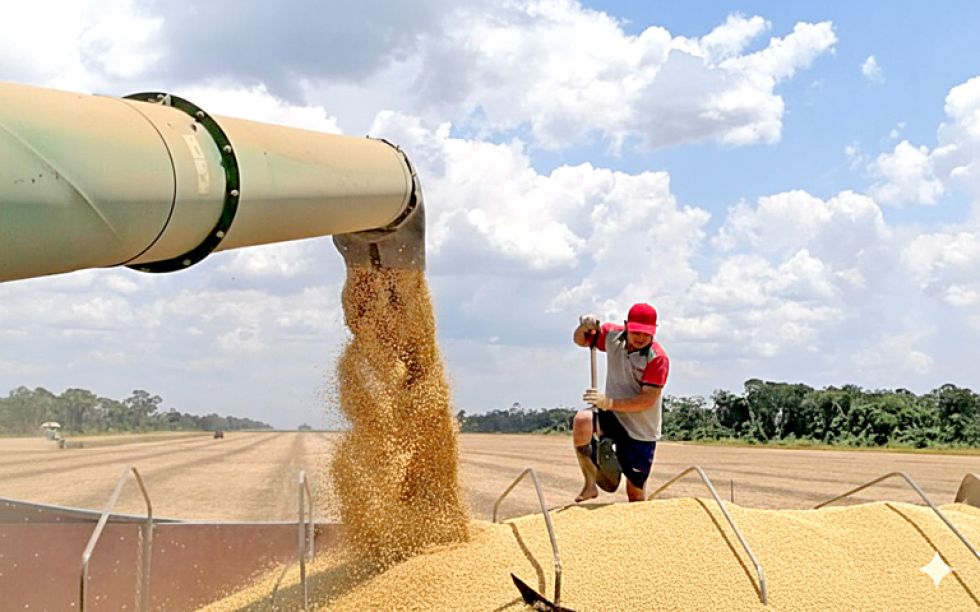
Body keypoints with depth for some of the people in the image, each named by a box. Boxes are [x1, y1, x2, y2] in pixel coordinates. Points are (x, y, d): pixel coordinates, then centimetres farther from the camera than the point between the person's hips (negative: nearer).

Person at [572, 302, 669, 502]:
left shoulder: (657, 358, -19)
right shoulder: (612, 335, -6)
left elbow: (648, 400, -25)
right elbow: (581, 340, 11)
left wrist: (610, 403, -36)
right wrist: (584, 327, -13)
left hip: (641, 432, -3)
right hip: (612, 417, 3)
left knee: (636, 494, 4)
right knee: (582, 421, -31)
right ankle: (590, 484, -16)